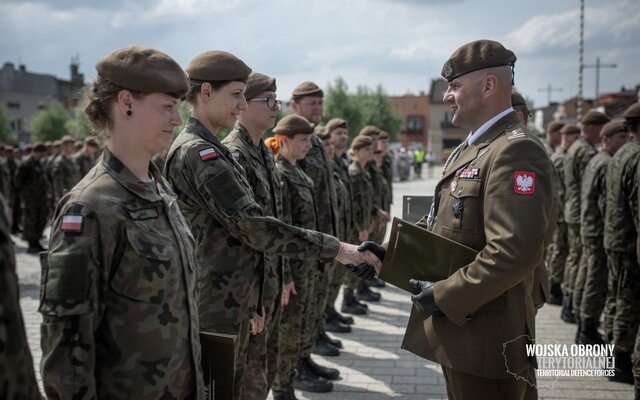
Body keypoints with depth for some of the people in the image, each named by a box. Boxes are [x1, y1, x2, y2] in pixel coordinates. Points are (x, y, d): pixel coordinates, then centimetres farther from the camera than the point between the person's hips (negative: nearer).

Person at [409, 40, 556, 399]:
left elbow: (514, 253, -29)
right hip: (457, 331, 10)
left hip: (486, 339, -10)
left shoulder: (516, 151, -20)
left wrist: (444, 296, -22)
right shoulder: (470, 149, 14)